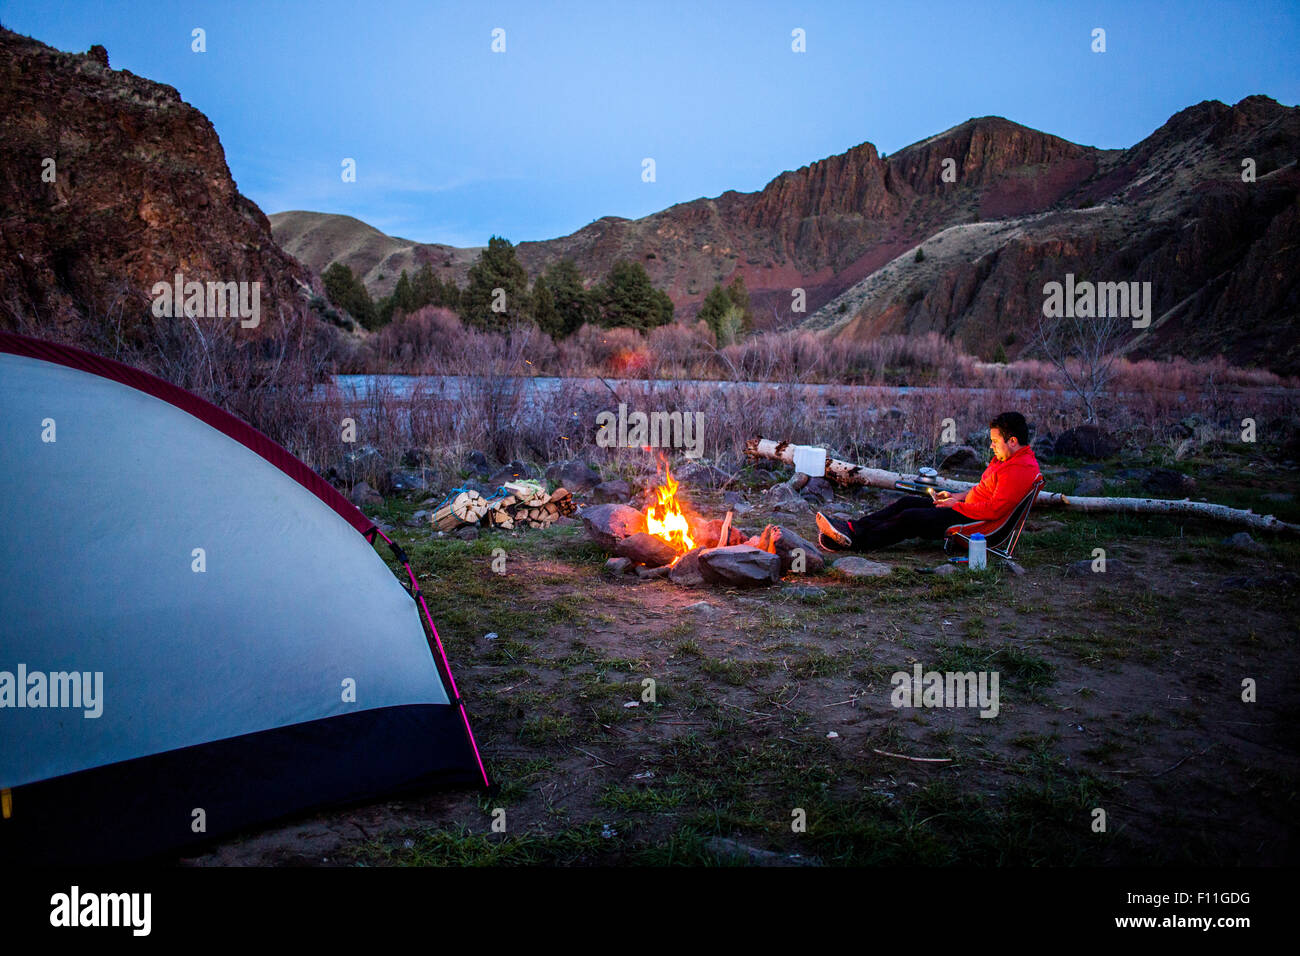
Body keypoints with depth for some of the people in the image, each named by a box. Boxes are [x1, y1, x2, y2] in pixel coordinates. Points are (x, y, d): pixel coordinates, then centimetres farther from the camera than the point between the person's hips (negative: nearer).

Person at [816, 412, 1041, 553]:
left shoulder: (1020, 469, -21)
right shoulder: (1008, 459, 13)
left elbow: (995, 509, -26)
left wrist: (957, 505, -17)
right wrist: (959, 496, 9)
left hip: (978, 524, -10)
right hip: (968, 508, 10)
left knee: (910, 518, -16)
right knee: (908, 502, 3)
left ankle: (855, 541, -12)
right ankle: (853, 527, -2)